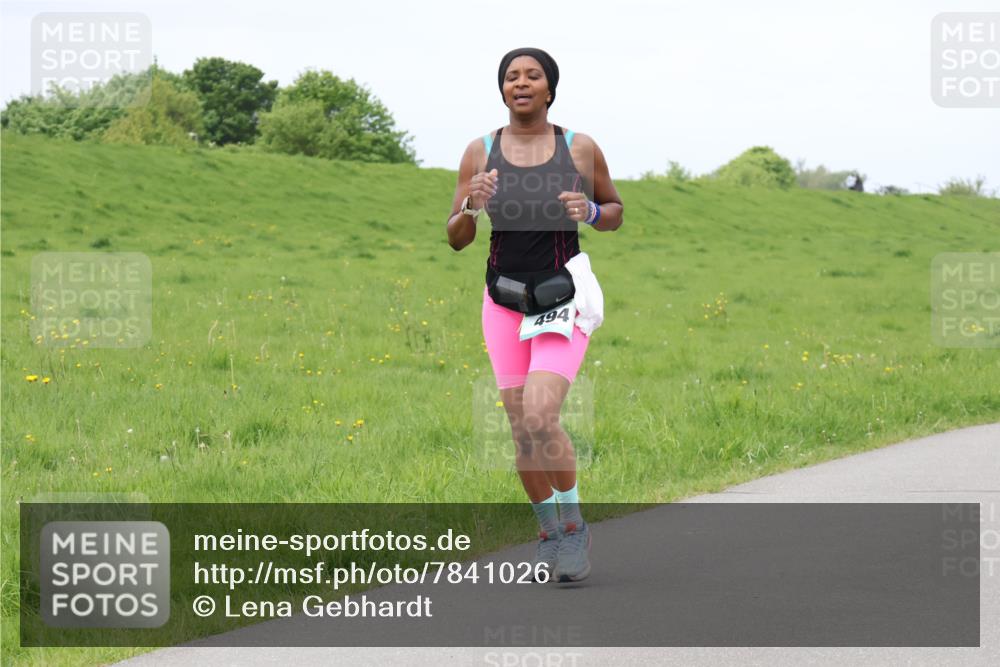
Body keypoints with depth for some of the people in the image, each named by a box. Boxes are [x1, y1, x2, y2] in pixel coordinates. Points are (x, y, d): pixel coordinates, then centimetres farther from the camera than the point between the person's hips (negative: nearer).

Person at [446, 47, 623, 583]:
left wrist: (590, 212, -13)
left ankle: (573, 524, 2)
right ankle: (548, 536, 25)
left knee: (540, 420, -20)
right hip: (504, 303, 3)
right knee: (522, 432, 4)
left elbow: (615, 212, 10)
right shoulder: (480, 152, 0)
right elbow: (456, 239, 3)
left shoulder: (580, 148, -3)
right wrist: (472, 206, -19)